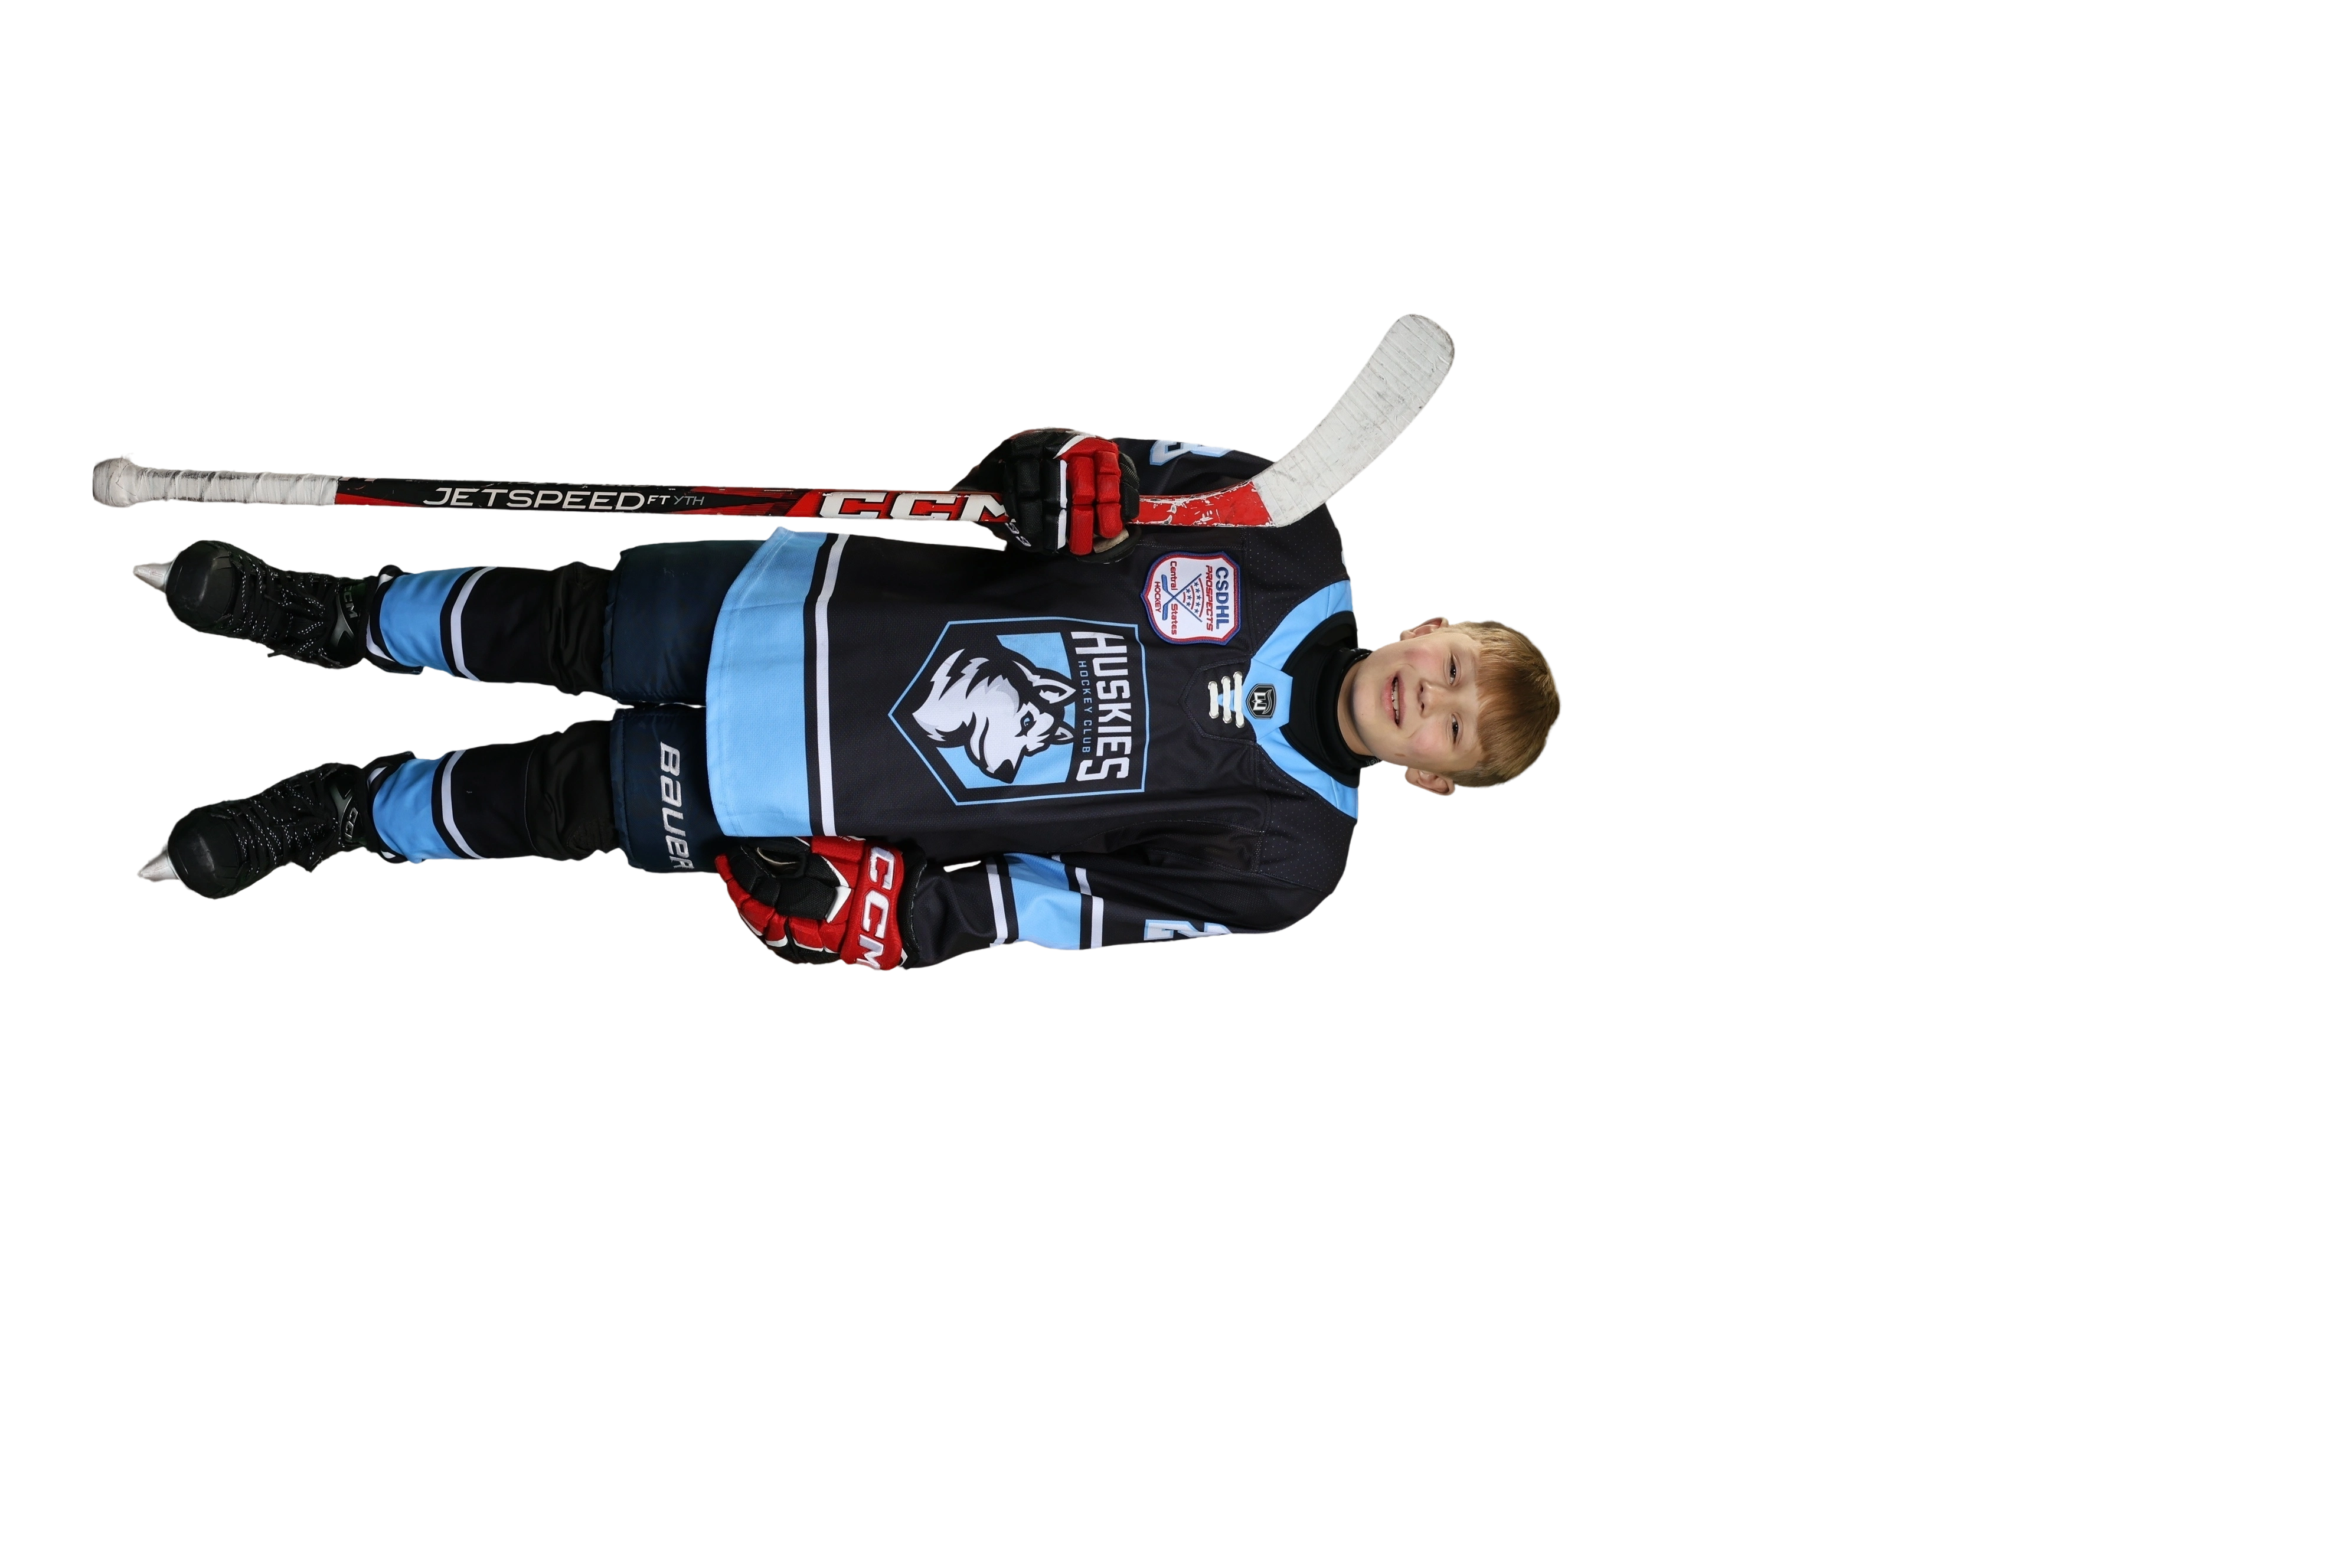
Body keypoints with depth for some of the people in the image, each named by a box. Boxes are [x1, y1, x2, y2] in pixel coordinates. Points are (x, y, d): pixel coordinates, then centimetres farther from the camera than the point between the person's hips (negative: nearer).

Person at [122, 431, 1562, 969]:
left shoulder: (1279, 860, -16)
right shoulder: (1295, 547, -11)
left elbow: (1073, 899, -13)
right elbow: (1098, 469, -1)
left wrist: (893, 907, -20)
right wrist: (1057, 473, -21)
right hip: (803, 608, 2)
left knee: (538, 806, -2)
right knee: (544, 625, 7)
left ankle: (323, 821, 26)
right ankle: (313, 616, 36)